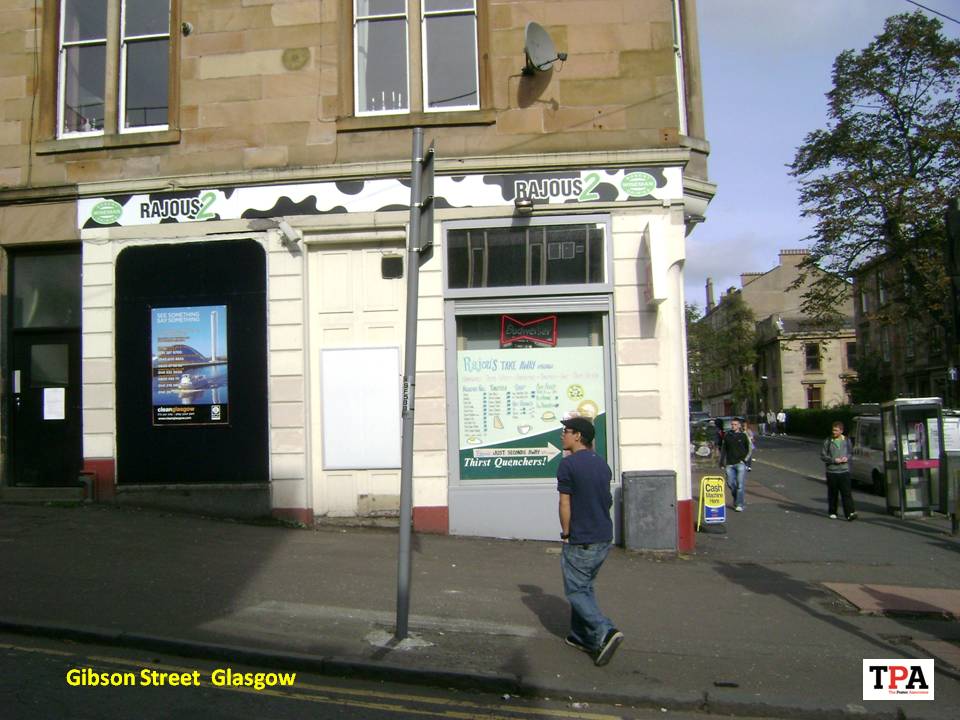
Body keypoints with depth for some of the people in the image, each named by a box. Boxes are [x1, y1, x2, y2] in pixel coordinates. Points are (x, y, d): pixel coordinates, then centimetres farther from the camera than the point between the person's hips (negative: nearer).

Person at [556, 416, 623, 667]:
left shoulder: (568, 464, -15)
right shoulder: (602, 464, 7)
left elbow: (565, 504, -14)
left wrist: (566, 533, -4)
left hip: (580, 541, -7)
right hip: (604, 538, 7)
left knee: (576, 592, 3)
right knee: (585, 587, 20)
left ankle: (606, 632, -13)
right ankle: (582, 637, 26)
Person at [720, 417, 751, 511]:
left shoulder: (743, 436, 3)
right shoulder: (727, 436, 9)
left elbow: (749, 449, 8)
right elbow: (723, 450, 14)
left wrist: (745, 459, -4)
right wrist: (722, 463, 11)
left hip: (740, 463, -3)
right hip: (729, 464, 3)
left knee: (740, 484, -8)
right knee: (730, 483, 5)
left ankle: (739, 504, -6)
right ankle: (736, 499, 28)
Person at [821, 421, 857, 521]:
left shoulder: (847, 440, 6)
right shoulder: (827, 441, -1)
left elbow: (851, 452, 16)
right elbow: (822, 455, 0)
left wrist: (847, 457, -6)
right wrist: (834, 460, -13)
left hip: (844, 471, 1)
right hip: (831, 471, 0)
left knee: (846, 493, -7)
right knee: (832, 494, 7)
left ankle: (850, 513, -9)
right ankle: (832, 512, 20)